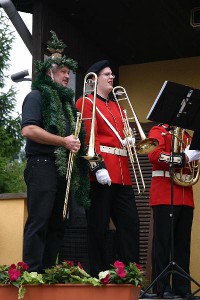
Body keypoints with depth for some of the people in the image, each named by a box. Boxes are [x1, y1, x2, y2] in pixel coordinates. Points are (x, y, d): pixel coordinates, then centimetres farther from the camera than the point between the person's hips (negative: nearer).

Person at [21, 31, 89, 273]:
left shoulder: (66, 101, 23)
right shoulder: (37, 96, -1)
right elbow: (28, 130, -16)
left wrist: (75, 142, 8)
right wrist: (64, 141, -14)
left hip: (64, 168, 8)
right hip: (43, 165, -8)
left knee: (57, 225, 7)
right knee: (38, 223, -12)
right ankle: (32, 273, -12)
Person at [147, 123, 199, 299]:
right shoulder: (158, 131, 2)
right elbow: (154, 154, -15)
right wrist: (182, 159, -20)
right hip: (164, 196, -7)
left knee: (183, 243, 6)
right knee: (163, 241, -5)